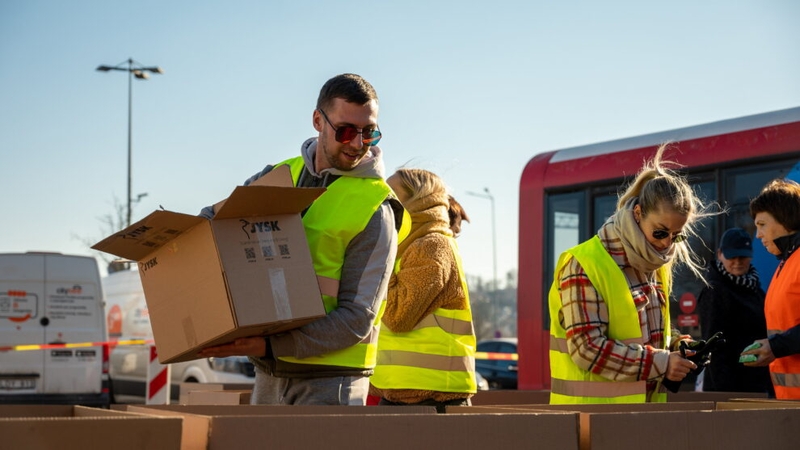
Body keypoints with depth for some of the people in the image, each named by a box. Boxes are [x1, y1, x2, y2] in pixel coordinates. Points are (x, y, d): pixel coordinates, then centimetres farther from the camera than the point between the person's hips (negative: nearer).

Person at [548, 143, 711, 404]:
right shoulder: (584, 266, -14)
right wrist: (661, 363, -19)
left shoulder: (655, 266, 12)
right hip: (594, 407, -7)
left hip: (646, 408, 8)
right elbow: (587, 348, -19)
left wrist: (673, 345, 1)